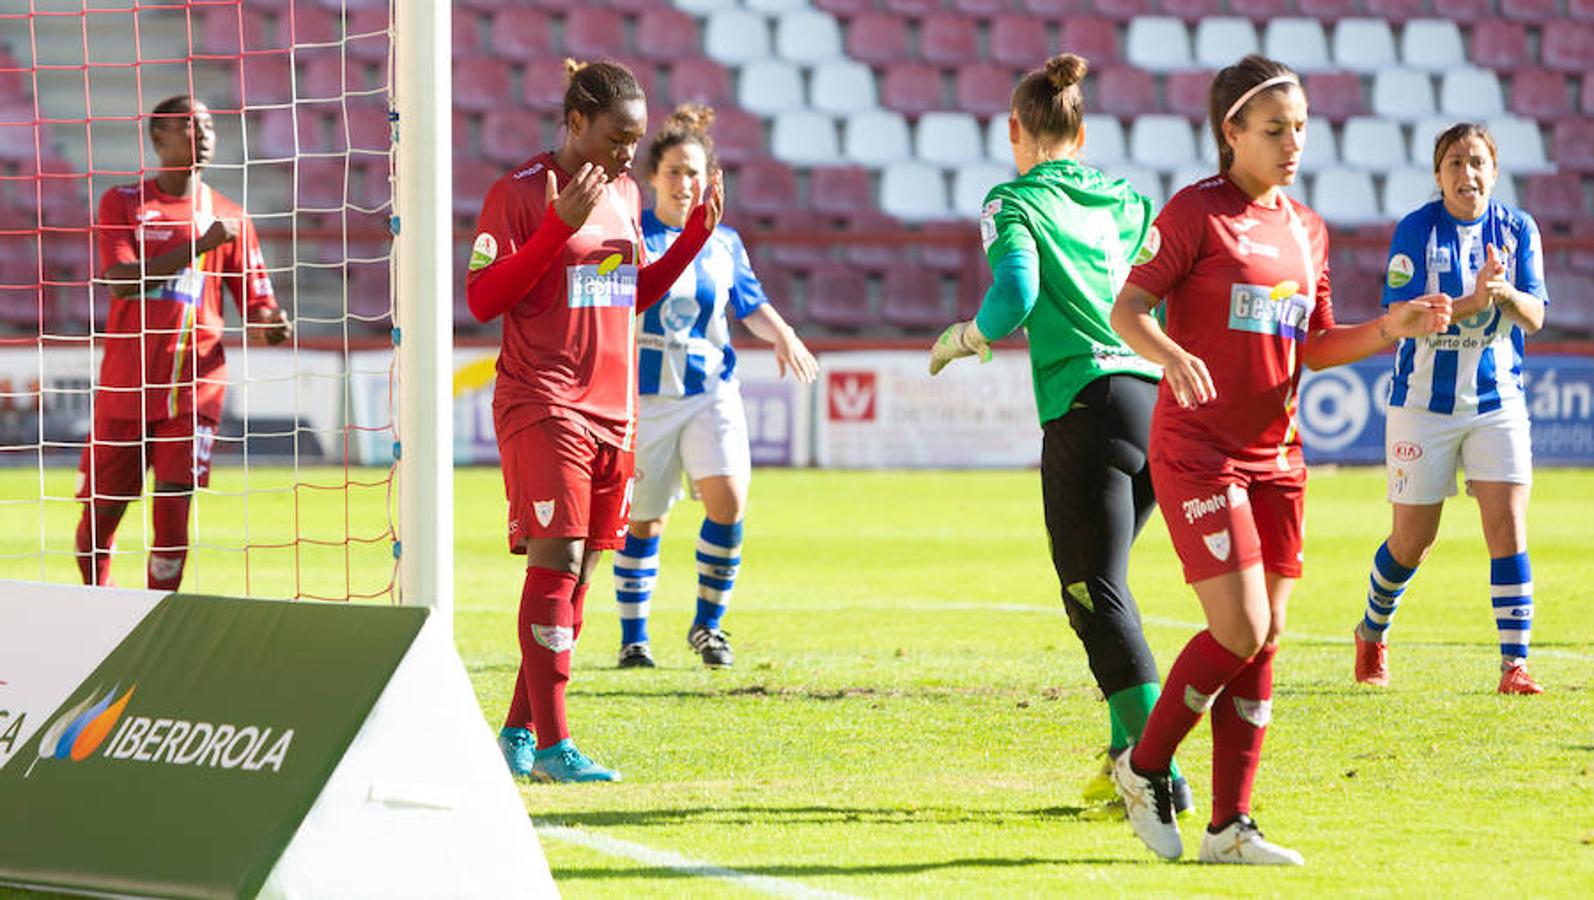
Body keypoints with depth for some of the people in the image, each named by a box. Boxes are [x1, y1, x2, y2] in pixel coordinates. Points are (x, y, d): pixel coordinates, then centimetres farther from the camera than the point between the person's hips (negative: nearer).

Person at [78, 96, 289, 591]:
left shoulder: (228, 217, 9)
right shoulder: (122, 202, 4)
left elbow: (255, 303, 9)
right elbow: (121, 280, -12)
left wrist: (271, 325, -16)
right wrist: (201, 244, -17)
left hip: (194, 386, 0)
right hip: (125, 383, 0)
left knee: (173, 508, -12)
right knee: (99, 509, 5)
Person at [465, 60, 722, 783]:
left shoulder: (624, 194, 15)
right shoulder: (520, 193, -7)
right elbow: (483, 298, -13)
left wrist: (695, 233, 10)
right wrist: (560, 228, -21)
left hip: (613, 411, 7)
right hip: (543, 406, -7)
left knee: (577, 572, 6)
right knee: (557, 562, -13)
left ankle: (516, 735, 13)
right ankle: (552, 746, -14)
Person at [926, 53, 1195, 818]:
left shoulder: (1015, 204, 1)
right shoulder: (1123, 200, 17)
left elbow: (1014, 300, -14)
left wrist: (960, 341, 4)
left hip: (1086, 406, -6)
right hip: (1156, 397, 6)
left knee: (1098, 598, -7)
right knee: (1101, 587, 20)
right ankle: (1127, 752, 17)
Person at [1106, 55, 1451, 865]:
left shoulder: (1307, 230, 12)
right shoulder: (1196, 212, -7)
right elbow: (1128, 310, -11)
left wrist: (1389, 330, 1)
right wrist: (1175, 357, -30)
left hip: (1274, 457, 7)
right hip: (1197, 453, -7)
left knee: (1266, 638, 3)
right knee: (1241, 631, -14)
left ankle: (1229, 827, 7)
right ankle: (1143, 768, 7)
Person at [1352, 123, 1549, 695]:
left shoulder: (1517, 229, 1)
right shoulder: (1416, 231, -8)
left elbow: (1535, 317, -3)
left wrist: (1507, 293, -26)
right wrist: (1473, 302, -29)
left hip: (1497, 400, 2)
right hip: (1425, 402, -2)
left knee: (1508, 524, -13)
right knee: (1412, 540, 7)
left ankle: (1514, 664, -12)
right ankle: (1372, 635, 35)